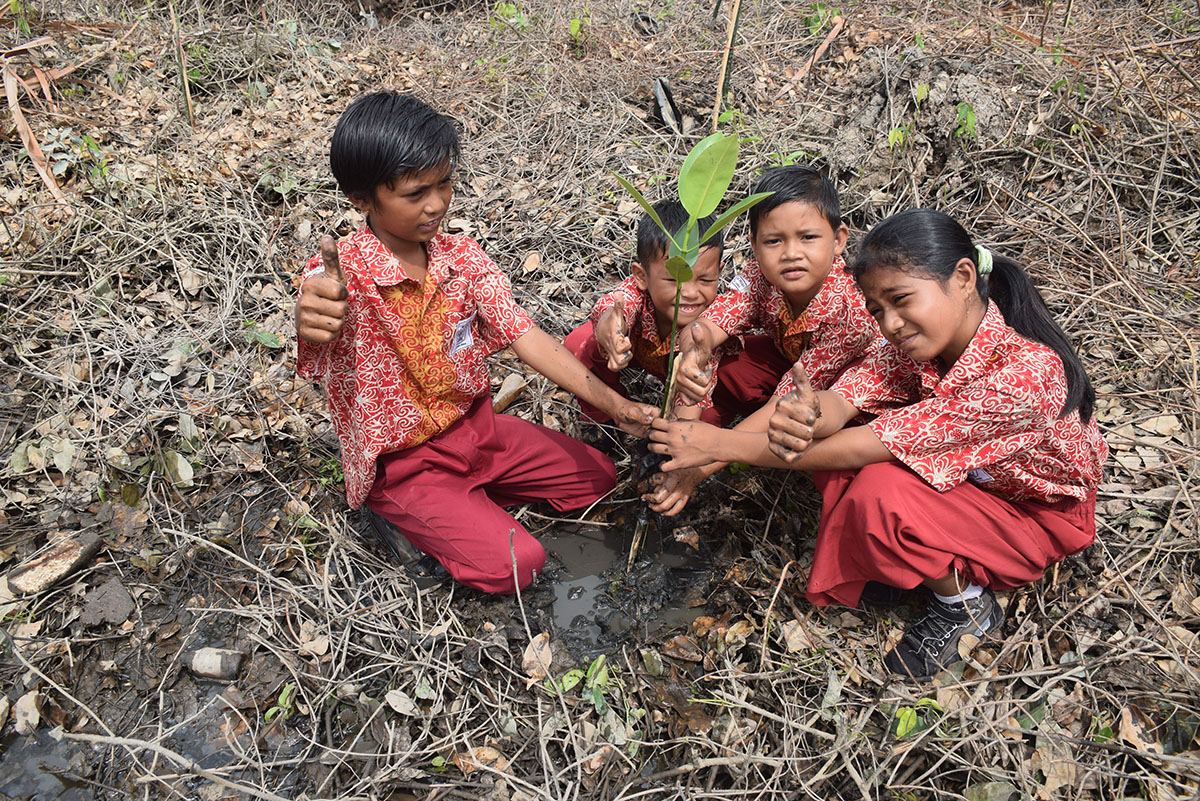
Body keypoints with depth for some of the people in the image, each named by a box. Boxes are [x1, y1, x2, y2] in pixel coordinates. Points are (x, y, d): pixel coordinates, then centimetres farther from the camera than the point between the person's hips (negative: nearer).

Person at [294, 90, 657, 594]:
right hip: (401, 464, -6)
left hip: (474, 425, 6)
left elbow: (525, 337, -10)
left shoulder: (463, 258, -6)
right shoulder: (338, 277, -23)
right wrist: (312, 325, -69)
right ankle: (411, 521, 5)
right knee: (514, 565, -20)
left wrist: (616, 406, -19)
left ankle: (469, 498, 13)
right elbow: (314, 362, -42)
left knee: (597, 476, 8)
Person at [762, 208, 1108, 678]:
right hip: (968, 475, 6)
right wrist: (806, 419, -51)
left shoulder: (1021, 373, -38)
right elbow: (848, 394, -25)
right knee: (829, 437, -15)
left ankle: (964, 604, -2)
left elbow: (876, 443, -38)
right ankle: (893, 562, 5)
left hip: (1037, 515, -6)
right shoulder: (926, 337, -16)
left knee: (879, 495, -30)